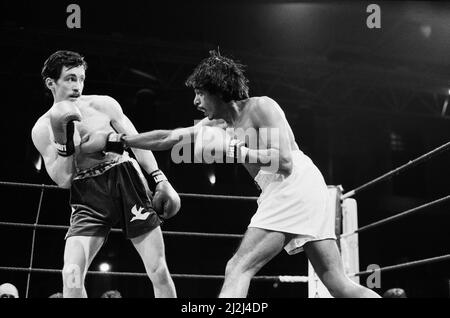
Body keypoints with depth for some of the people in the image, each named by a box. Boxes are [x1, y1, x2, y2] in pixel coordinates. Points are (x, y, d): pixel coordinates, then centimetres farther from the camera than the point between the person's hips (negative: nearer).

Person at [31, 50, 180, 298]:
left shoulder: (103, 104, 3)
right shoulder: (42, 129, 1)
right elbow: (63, 180, -5)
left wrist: (160, 180, -1)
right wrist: (63, 138, -17)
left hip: (126, 181, 1)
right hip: (88, 196, 0)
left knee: (159, 272, -2)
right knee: (71, 277, -17)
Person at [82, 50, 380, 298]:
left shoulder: (261, 107, -6)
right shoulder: (217, 124, 18)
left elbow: (284, 161, -17)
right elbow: (168, 137, 22)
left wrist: (235, 151, -16)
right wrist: (121, 139, 21)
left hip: (296, 185, -9)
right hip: (284, 194, 9)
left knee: (238, 269, -13)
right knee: (339, 284, 7)